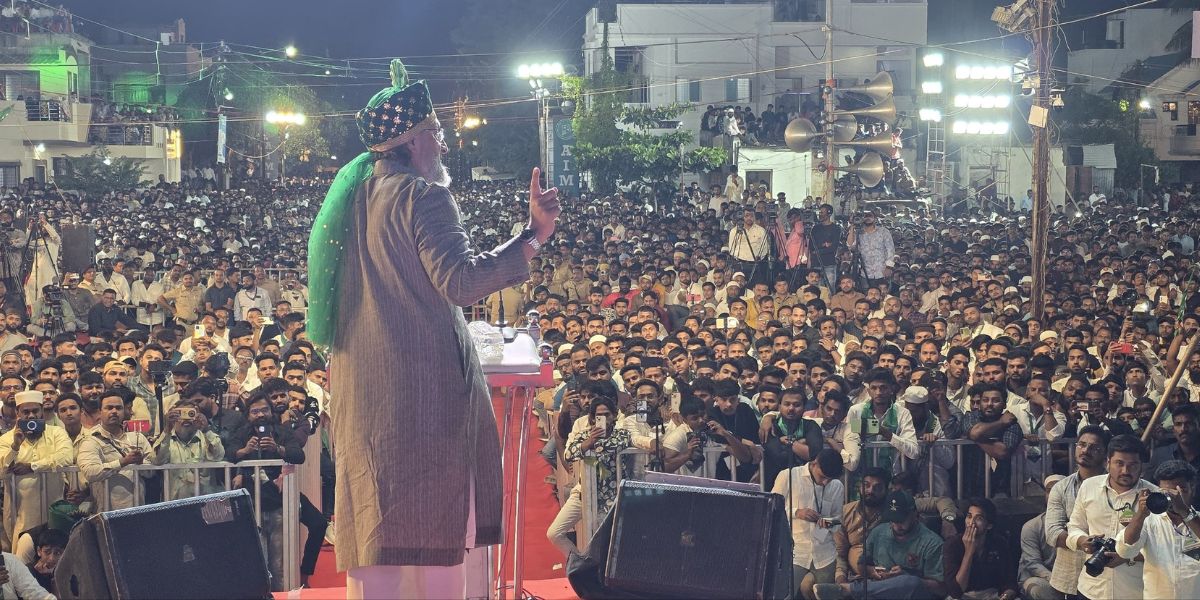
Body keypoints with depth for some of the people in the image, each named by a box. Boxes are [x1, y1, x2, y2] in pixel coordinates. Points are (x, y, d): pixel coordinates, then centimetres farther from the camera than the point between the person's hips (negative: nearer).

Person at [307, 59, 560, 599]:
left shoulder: (354, 193, 14)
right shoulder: (421, 197, -13)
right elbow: (460, 281, -25)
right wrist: (533, 238, -24)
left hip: (361, 385, 9)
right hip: (420, 383, -8)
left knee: (378, 518, 11)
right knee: (433, 519, -4)